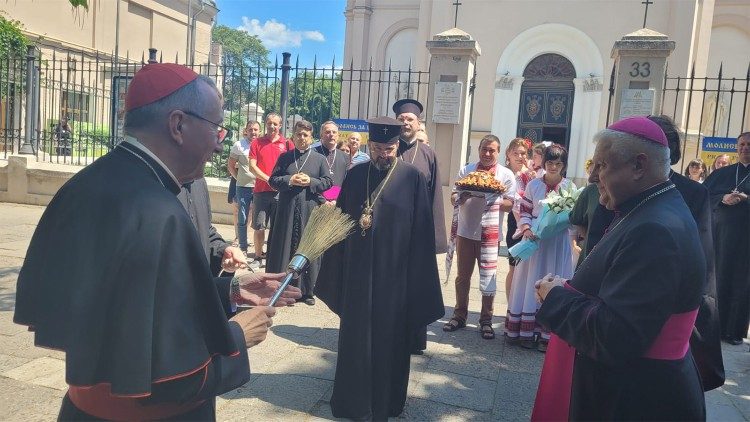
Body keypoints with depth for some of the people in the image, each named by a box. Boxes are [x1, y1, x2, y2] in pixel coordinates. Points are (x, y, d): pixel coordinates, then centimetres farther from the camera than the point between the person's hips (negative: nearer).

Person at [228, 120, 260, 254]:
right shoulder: (239, 145, -1)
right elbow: (230, 165, 7)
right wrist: (238, 178, 2)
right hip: (243, 187, -1)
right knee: (242, 219, 6)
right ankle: (243, 247, 17)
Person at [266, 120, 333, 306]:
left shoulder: (319, 159, 8)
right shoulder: (284, 157, 9)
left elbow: (328, 181, 3)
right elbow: (272, 180, 5)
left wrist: (310, 181, -12)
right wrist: (290, 180, -11)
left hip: (311, 209, -1)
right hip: (287, 209, 1)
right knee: (285, 248, 3)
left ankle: (307, 290, 12)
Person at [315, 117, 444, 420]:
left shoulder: (413, 178, -5)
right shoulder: (354, 176, 5)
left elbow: (422, 232, -6)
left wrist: (417, 276, -8)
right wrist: (336, 268, 7)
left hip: (394, 272, -3)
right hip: (357, 269, 3)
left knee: (389, 337, 9)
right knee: (355, 336, 12)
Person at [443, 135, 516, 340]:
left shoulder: (506, 175, 2)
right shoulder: (466, 170, 7)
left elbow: (509, 205, -2)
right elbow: (453, 198, 7)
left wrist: (494, 198, -21)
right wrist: (461, 196, -16)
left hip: (489, 233, -2)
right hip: (465, 231, 2)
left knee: (488, 279, 2)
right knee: (463, 277, 11)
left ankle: (486, 321, 15)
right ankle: (459, 315, 24)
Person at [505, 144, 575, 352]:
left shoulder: (570, 186, 3)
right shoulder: (534, 185, 3)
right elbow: (525, 211, 5)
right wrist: (526, 228, -12)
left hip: (558, 243, 0)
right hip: (535, 240, 0)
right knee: (531, 283, 4)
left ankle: (547, 334, 10)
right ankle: (527, 331, 13)